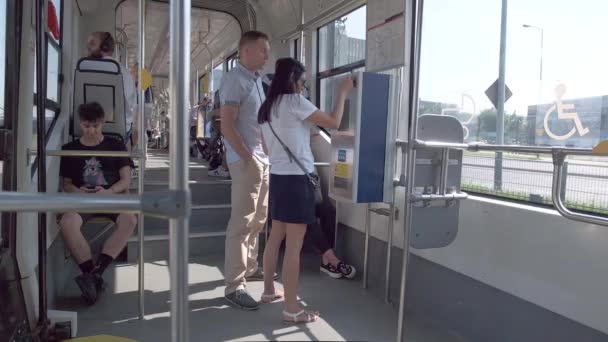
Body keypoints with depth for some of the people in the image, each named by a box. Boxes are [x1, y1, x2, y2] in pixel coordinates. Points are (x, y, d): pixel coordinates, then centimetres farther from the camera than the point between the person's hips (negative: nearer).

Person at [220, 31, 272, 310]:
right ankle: (234, 286, 0)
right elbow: (227, 126, -18)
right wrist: (248, 158, -17)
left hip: (263, 159, 9)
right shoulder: (235, 79, -11)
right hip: (246, 161, -9)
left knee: (257, 221, 17)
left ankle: (249, 268, 31)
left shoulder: (256, 80, 16)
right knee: (241, 223, -6)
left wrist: (264, 156, 13)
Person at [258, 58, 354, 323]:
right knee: (294, 245, -5)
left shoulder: (268, 106, 13)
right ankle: (291, 309, 2)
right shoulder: (294, 101, -11)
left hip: (278, 176, 9)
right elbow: (333, 123, -12)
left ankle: (269, 290, 31)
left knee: (276, 237, 18)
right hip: (296, 178, -9)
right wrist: (343, 92, 0)